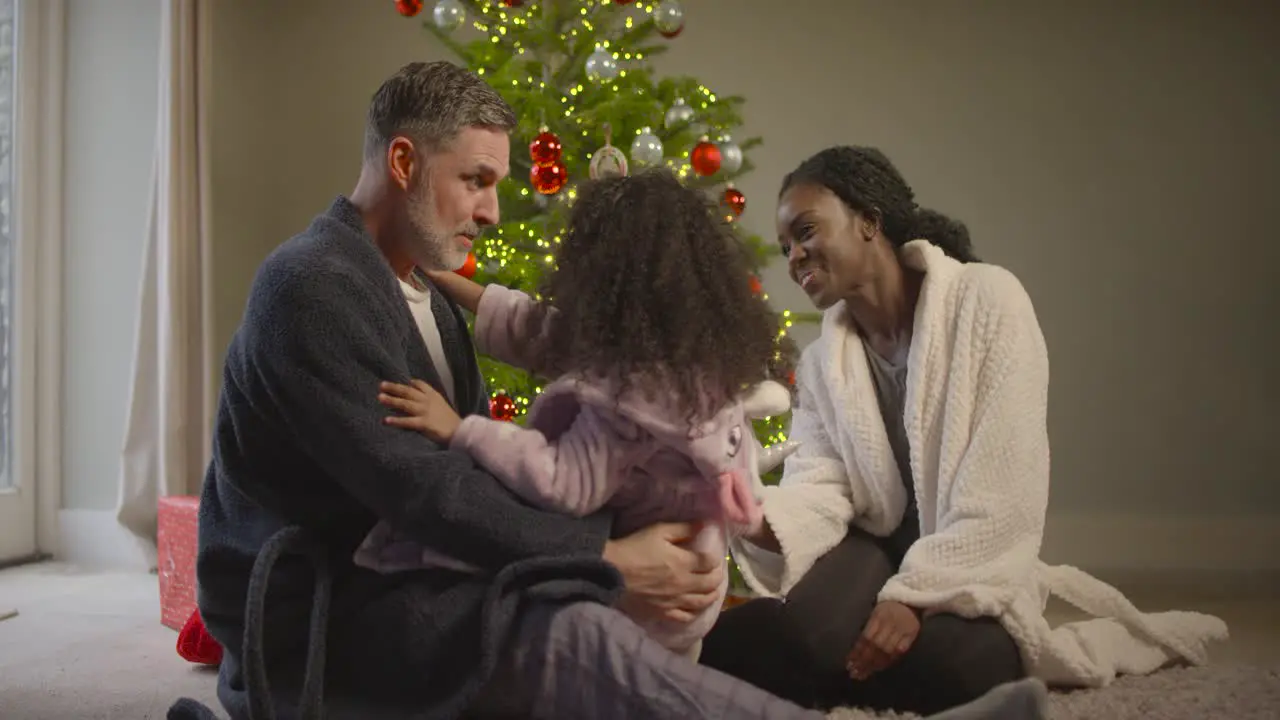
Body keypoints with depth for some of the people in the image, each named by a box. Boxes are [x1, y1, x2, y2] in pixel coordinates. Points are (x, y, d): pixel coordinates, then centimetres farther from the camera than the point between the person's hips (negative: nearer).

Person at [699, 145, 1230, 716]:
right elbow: (818, 488, -8)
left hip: (966, 560, -3)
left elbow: (1005, 488, -19)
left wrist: (917, 594, -25)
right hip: (875, 547, 4)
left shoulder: (986, 300, -12)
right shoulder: (819, 364, 6)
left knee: (945, 665, -36)